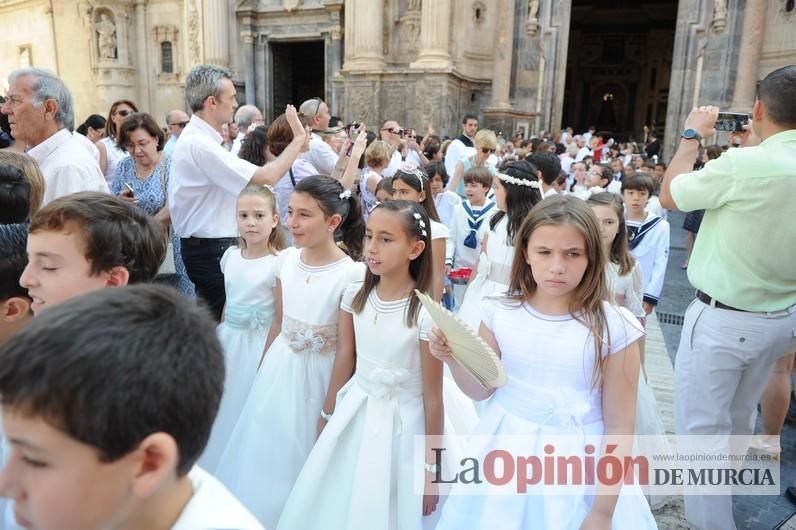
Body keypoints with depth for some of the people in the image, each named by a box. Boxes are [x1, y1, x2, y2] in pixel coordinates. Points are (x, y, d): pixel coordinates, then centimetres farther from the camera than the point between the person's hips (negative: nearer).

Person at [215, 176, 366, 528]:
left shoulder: (352, 274, -21)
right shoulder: (285, 260, -4)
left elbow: (346, 349, -15)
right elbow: (278, 323, 8)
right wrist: (262, 373, 14)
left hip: (318, 376, -5)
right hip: (278, 369, 6)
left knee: (302, 461, 12)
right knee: (266, 450, 20)